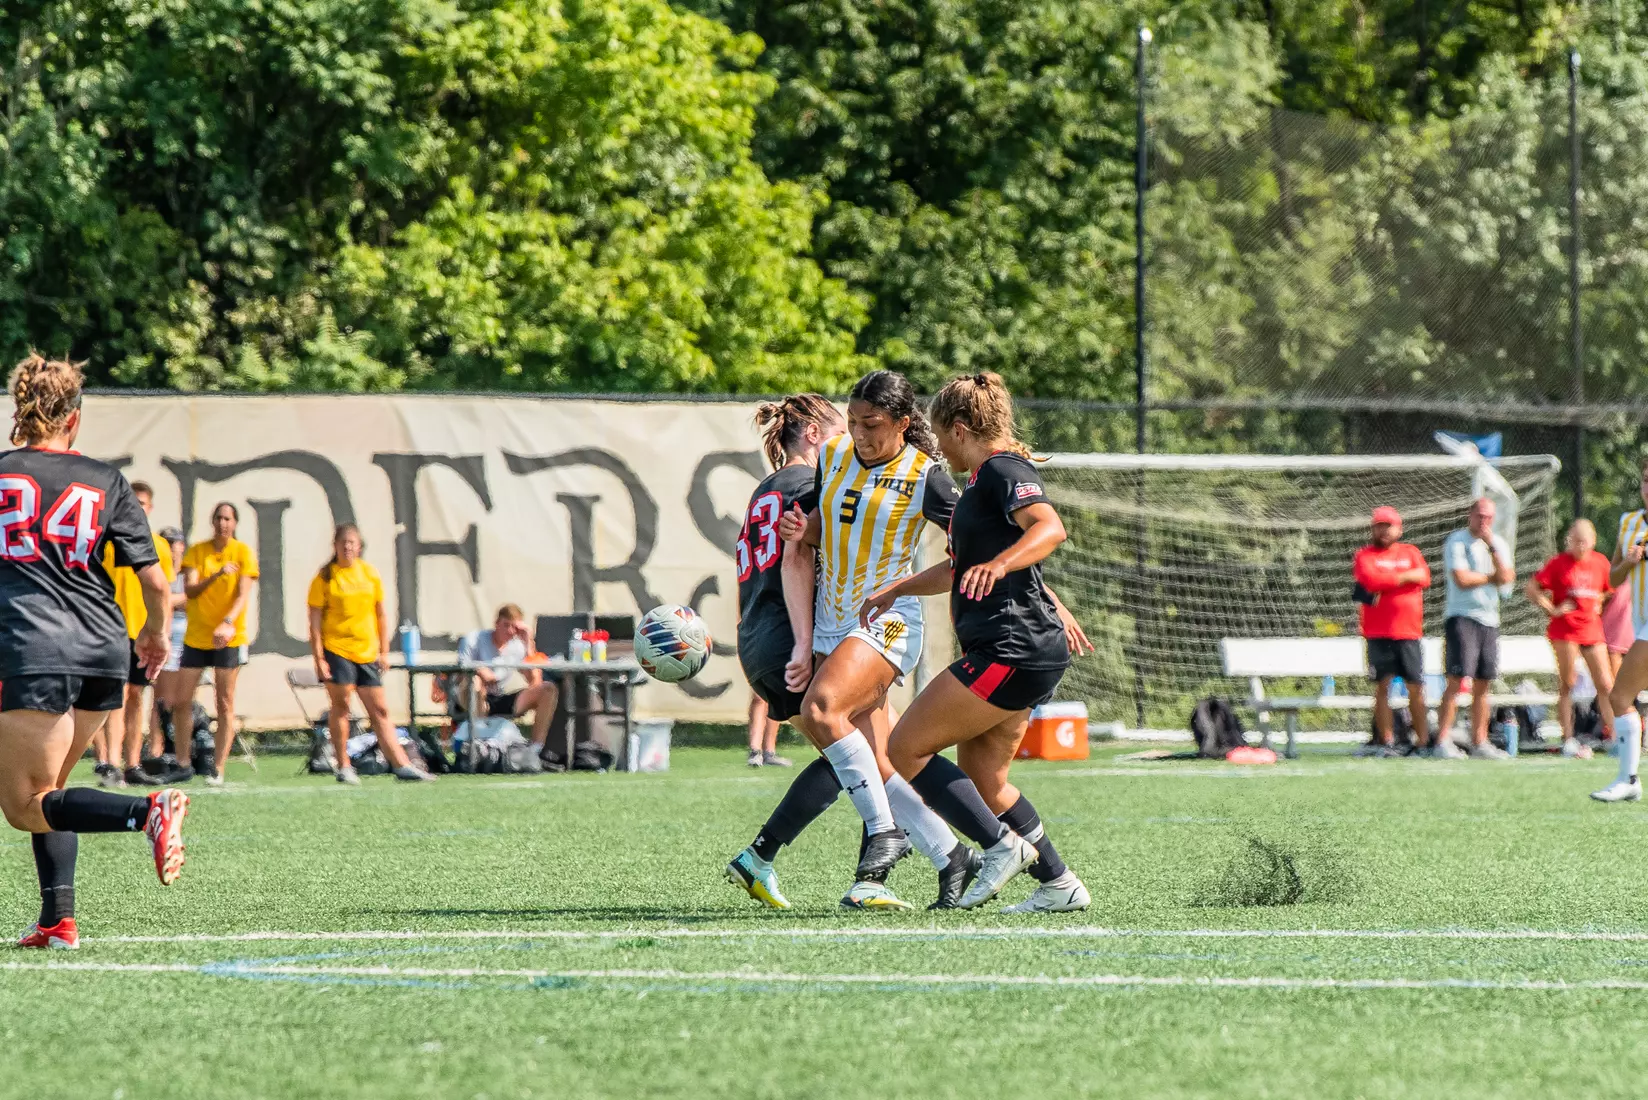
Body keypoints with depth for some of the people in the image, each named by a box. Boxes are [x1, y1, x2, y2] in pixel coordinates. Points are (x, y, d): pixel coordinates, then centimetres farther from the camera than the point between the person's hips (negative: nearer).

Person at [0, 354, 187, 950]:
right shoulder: (107, 481, 9)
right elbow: (154, 580, 5)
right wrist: (156, 633, 24)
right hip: (103, 649, 4)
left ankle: (147, 811, -22)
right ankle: (58, 919, 9)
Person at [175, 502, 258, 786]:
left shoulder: (244, 552, -2)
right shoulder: (198, 551, 4)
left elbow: (244, 595, -11)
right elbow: (189, 590, -6)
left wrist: (228, 623, -28)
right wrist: (217, 575, -22)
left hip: (229, 638, -3)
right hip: (196, 637, 3)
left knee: (224, 705, -3)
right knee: (181, 702, 2)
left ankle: (218, 770, -2)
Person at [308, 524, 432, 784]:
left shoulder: (370, 573, 8)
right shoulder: (325, 578, -3)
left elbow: (381, 614, 14)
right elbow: (315, 621, -4)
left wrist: (384, 652, 10)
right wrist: (318, 658, -10)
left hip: (367, 652, 4)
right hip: (336, 649, -4)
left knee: (379, 711, 5)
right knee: (340, 706, -5)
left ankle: (401, 765, 3)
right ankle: (343, 767, 3)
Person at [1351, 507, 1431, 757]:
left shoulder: (1411, 553, 14)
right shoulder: (1365, 555, 6)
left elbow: (1423, 577, -4)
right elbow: (1370, 580, -13)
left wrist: (1386, 582, -11)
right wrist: (1404, 577, -6)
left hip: (1409, 633, 2)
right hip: (1378, 633, -1)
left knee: (1416, 688, -1)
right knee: (1382, 687, -1)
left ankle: (1422, 740, 1)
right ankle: (1385, 741, 2)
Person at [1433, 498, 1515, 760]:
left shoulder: (1499, 544, 13)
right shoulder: (1456, 541, -4)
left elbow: (1507, 578, -2)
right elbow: (1461, 579, -16)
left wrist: (1491, 547, -10)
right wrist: (1492, 577, -2)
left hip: (1489, 619, 6)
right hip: (1462, 617, -6)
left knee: (1483, 684, 8)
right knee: (1458, 680, -14)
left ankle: (1479, 742, 14)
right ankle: (1442, 741, -15)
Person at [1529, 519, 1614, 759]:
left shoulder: (1601, 563, 7)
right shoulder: (1559, 563, -5)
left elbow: (1610, 591, 24)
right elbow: (1532, 588, -5)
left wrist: (1600, 607, 8)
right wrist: (1551, 609, -9)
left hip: (1592, 629, 4)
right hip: (1565, 629, -4)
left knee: (1606, 685, 1)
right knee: (1567, 685, -2)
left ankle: (1613, 737, 7)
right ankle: (1568, 740, 1)